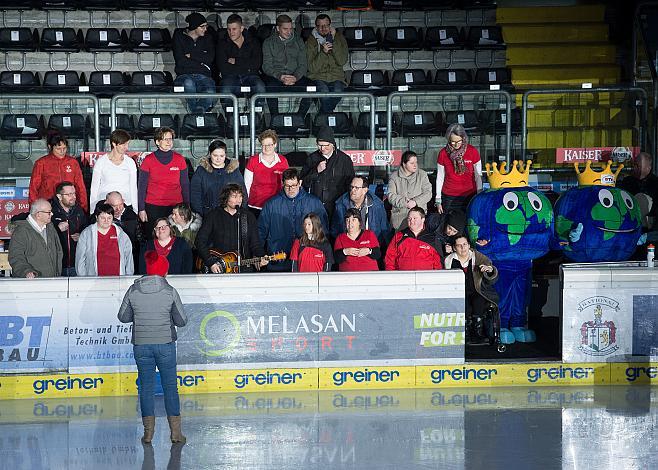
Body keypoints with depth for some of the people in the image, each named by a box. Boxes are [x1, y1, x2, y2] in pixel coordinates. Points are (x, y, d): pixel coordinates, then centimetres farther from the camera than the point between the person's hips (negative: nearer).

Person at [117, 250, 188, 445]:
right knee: (170, 386, 7)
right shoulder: (170, 292, -7)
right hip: (165, 344, -1)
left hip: (141, 345, 1)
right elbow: (182, 321, -3)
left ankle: (148, 431, 8)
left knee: (146, 386, 9)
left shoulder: (133, 291, -3)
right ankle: (175, 431, 8)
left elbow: (123, 317, 5)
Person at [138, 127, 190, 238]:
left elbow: (185, 185, 9)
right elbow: (142, 186, 3)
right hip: (153, 207, -1)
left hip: (175, 206, 1)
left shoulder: (179, 159, 5)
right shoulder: (149, 160, 0)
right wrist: (141, 209, -2)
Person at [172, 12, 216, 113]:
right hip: (184, 75, -2)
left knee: (210, 95, -35)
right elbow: (180, 61, -2)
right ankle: (197, 113, -32)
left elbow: (210, 58, 3)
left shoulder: (207, 38, 20)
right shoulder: (179, 37, 11)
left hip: (203, 76, 2)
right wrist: (201, 63, 1)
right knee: (189, 84, -41)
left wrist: (191, 55, -1)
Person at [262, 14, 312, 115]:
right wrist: (280, 77, -18)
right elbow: (267, 66, 1)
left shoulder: (298, 41, 16)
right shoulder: (269, 42, 10)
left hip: (296, 77, 2)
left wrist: (295, 77, -12)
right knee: (270, 87, -38)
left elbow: (303, 64, 10)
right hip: (275, 77, -2)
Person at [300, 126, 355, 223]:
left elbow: (350, 185, 8)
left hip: (336, 207, -1)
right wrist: (316, 171, -9)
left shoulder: (344, 159, 3)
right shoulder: (312, 158, 9)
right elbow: (303, 182, 5)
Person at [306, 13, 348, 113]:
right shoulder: (311, 41, 2)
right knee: (324, 91, -34)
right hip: (318, 77, -1)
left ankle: (323, 113, -7)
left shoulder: (339, 37, 7)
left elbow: (342, 61, -7)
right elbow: (312, 68, -6)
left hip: (336, 77, 1)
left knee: (338, 92, -32)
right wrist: (323, 52, -19)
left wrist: (333, 41, -12)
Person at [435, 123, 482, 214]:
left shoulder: (473, 151, -4)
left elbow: (478, 176, 3)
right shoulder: (443, 153, -2)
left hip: (469, 196, 0)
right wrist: (438, 200, 5)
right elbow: (440, 177, 5)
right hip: (449, 198, 1)